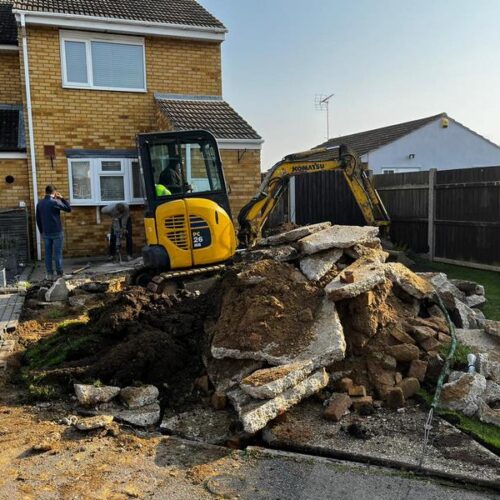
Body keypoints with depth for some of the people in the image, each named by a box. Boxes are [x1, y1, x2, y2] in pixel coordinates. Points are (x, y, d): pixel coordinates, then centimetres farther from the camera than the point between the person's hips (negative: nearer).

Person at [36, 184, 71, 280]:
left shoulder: (40, 203, 5)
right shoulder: (55, 202, -13)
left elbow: (38, 219, 10)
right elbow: (69, 209, -7)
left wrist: (41, 231, 18)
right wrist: (62, 198, -1)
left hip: (46, 233, 5)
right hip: (57, 232, -5)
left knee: (48, 253, 9)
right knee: (58, 253, 1)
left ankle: (49, 274, 11)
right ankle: (60, 273, 5)